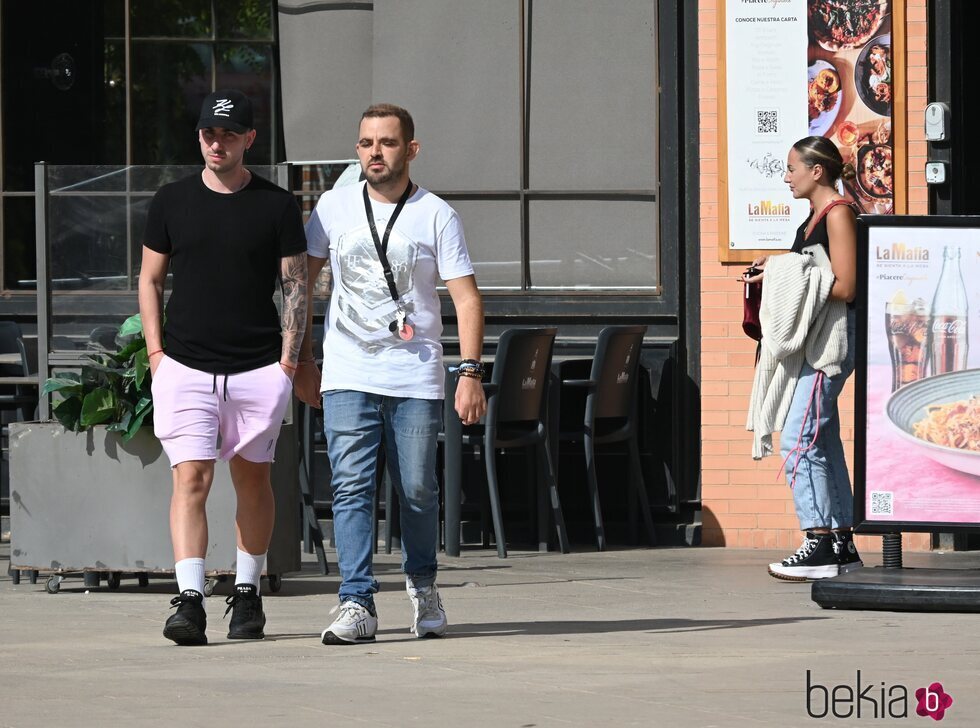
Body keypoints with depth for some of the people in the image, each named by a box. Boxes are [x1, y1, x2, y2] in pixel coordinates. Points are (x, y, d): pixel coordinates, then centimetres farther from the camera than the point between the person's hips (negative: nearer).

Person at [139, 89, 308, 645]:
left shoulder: (277, 206, 2)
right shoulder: (173, 201, 7)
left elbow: (297, 286, 5)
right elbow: (150, 279, 13)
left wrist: (289, 359, -4)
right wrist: (157, 352, 3)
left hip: (258, 369, 0)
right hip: (185, 366, 0)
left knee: (252, 478, 8)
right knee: (192, 478, -10)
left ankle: (248, 593, 20)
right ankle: (190, 600, -16)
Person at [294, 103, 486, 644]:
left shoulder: (436, 215, 1)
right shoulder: (334, 207, 7)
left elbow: (466, 298, -1)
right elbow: (301, 282, 15)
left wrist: (471, 372, -10)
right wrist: (302, 360, 12)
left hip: (416, 379, -1)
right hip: (347, 377, 1)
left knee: (418, 491, 4)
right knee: (352, 488, -10)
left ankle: (422, 585, 27)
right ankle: (357, 604, -12)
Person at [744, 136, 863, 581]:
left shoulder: (838, 214, -11)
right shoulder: (816, 216, 18)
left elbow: (843, 287, -17)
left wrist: (787, 275, -15)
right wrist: (776, 274, 8)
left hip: (831, 338, -10)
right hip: (811, 340, 10)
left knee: (798, 439, -14)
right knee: (823, 443, 11)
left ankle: (819, 545, -15)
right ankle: (841, 543, 14)